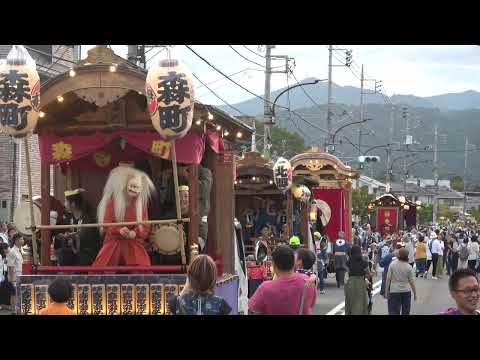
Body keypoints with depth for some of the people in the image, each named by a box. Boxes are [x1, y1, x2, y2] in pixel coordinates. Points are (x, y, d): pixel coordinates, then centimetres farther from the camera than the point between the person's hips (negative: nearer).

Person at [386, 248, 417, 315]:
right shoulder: (409, 267, -6)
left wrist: (386, 291, 3)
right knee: (405, 312, 14)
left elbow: (388, 279, -7)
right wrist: (415, 293, 8)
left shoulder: (392, 265, -8)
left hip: (394, 292, -1)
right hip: (406, 292, 1)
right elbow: (411, 281, -3)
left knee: (394, 312, -1)